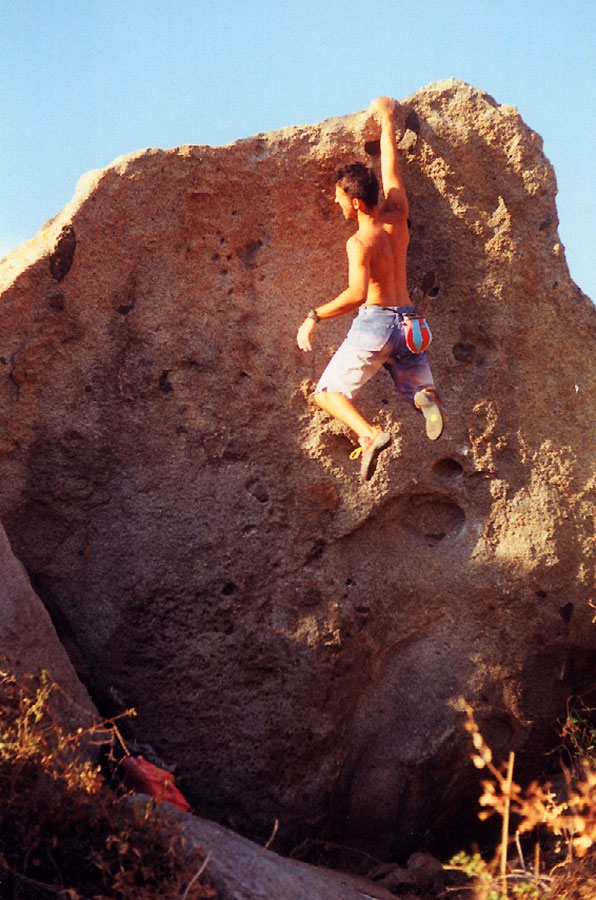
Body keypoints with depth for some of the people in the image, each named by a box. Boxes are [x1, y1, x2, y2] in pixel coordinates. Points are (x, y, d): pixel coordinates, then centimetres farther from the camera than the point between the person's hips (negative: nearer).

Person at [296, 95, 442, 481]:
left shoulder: (360, 242, -14)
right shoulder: (398, 218, 4)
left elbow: (357, 293, -26)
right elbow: (391, 168, 17)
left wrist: (315, 317, -20)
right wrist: (387, 120, 27)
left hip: (374, 322, -6)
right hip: (409, 323, 6)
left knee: (329, 391, 4)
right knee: (422, 392, 18)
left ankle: (370, 434, -23)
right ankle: (427, 398, -21)